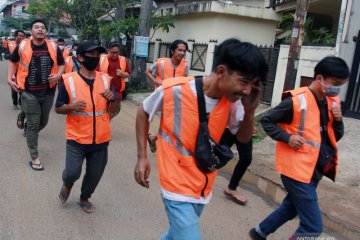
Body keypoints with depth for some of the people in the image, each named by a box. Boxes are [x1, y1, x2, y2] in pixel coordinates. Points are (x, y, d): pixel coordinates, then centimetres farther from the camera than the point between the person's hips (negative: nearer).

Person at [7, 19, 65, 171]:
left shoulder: (53, 46, -2)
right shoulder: (23, 46, -5)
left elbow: (61, 64, 11)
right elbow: (12, 61, 12)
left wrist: (58, 75, -9)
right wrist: (10, 79, 3)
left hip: (48, 92, 3)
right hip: (29, 92, -2)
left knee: (43, 122, 18)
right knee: (33, 124, 0)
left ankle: (30, 135, 50)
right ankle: (34, 156, 11)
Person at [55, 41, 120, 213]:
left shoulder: (105, 80, 0)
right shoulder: (69, 81, -8)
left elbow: (115, 110, 2)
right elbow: (58, 108, -1)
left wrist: (112, 99, -20)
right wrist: (72, 106, -22)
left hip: (100, 139, 3)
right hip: (77, 138, -3)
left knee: (94, 175, 13)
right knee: (72, 172, -8)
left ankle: (84, 199, 41)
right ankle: (67, 185, 29)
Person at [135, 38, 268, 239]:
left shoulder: (233, 101, -9)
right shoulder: (174, 90, -22)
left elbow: (244, 138, 4)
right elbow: (143, 112, -3)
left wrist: (249, 110, -16)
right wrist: (142, 157, -7)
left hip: (204, 187, 5)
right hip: (179, 187, -5)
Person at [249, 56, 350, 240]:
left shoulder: (332, 102, 6)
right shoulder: (296, 101, -17)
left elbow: (336, 137, 13)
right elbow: (266, 121, -9)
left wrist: (338, 120, -6)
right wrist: (287, 137, -21)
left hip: (315, 170, 8)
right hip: (297, 169, -8)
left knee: (291, 208, 24)